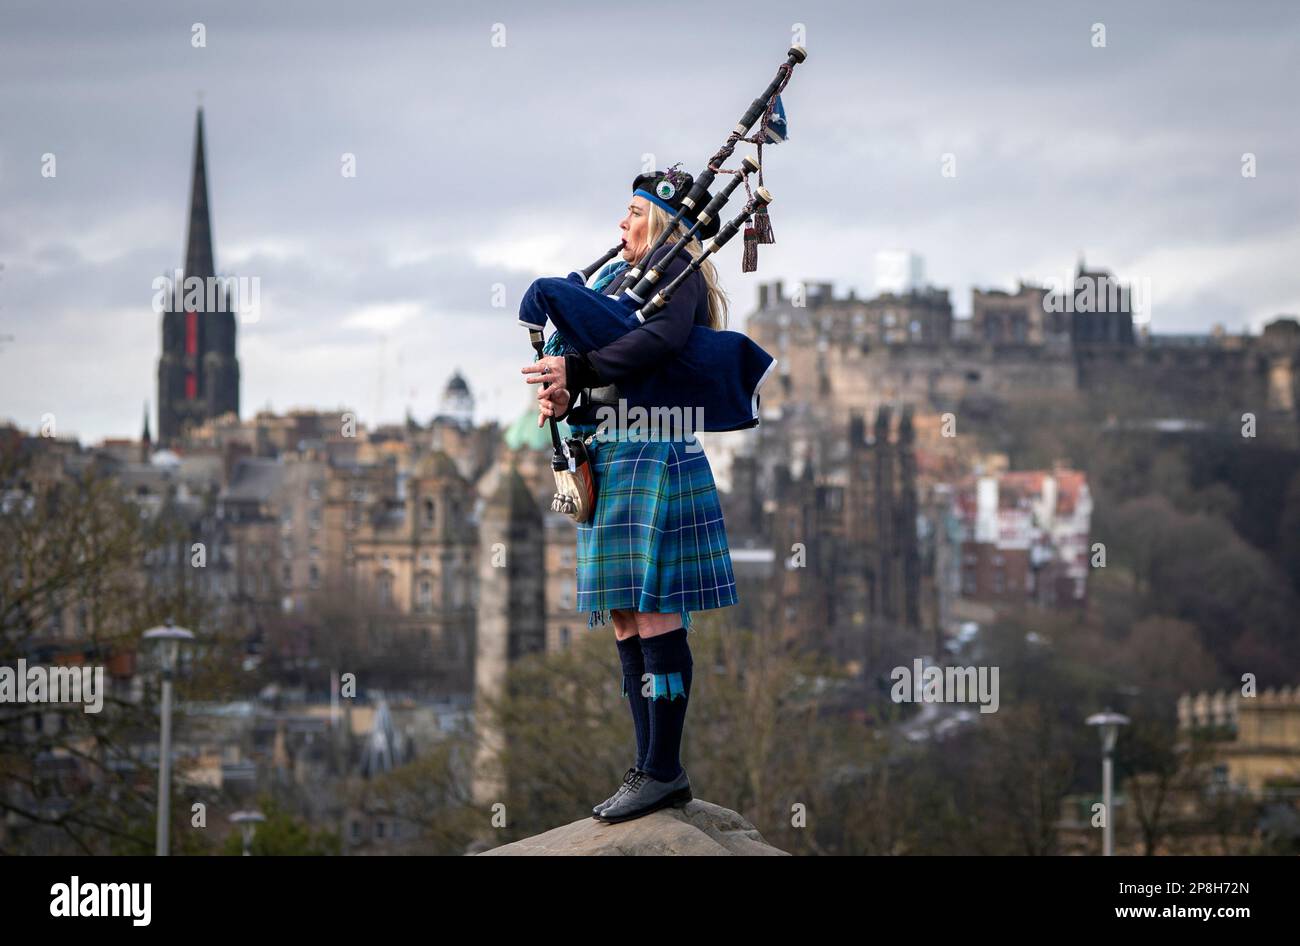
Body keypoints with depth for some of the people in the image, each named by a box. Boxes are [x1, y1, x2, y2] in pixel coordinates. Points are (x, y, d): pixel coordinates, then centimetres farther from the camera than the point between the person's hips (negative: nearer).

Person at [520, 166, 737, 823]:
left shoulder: (679, 274, -3)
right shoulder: (624, 279, 23)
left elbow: (662, 339, -25)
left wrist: (575, 369, -23)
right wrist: (565, 400, -3)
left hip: (651, 455, -9)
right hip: (609, 461, 9)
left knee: (652, 615, -9)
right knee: (626, 622, 8)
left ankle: (664, 770, -7)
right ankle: (651, 769, 12)